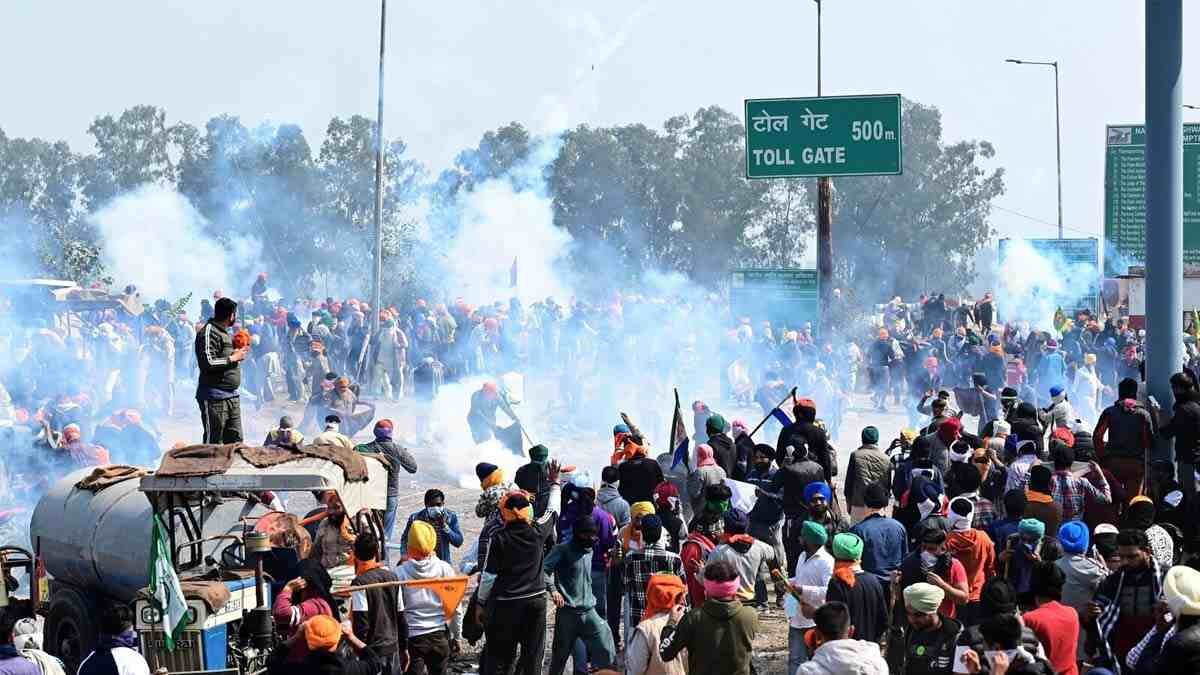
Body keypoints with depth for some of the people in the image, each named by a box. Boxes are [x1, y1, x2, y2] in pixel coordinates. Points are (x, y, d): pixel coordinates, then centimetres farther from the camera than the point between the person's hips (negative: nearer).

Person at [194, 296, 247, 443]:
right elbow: (207, 363, -22)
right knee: (213, 444, -6)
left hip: (232, 396, 9)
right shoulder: (208, 332, -12)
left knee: (235, 441, 9)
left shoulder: (226, 333, 18)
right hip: (214, 397, -9)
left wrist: (239, 353, 13)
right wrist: (233, 358, -14)